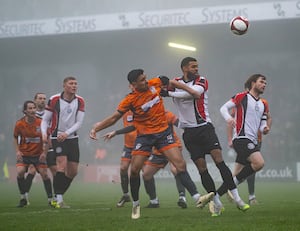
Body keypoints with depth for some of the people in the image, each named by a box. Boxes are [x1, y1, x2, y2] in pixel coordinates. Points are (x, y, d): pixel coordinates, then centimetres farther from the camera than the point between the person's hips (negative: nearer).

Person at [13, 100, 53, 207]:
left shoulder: (41, 122, -13)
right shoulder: (19, 124, -10)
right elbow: (15, 138, 6)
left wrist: (44, 152, -11)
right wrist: (17, 151, -5)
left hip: (38, 154, 0)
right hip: (24, 154, 0)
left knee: (44, 174, -8)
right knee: (20, 172, -18)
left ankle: (50, 199, 5)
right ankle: (23, 198, -3)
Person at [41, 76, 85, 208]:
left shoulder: (80, 101, 2)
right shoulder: (54, 100, -6)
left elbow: (79, 122, -2)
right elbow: (45, 119, 0)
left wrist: (66, 133, -17)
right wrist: (44, 134, -17)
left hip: (72, 138, 5)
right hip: (57, 137, -5)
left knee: (73, 171, 4)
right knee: (62, 163, -23)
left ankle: (57, 198, 19)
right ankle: (59, 199, -23)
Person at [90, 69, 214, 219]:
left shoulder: (155, 84, -4)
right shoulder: (130, 100, -11)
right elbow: (114, 118, -4)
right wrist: (96, 128, -15)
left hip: (163, 132, 2)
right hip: (144, 136, -2)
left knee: (180, 165, -11)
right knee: (134, 170, -6)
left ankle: (197, 198, -15)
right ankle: (135, 204, 15)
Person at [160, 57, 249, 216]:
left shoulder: (201, 81, 2)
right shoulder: (175, 82, 9)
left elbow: (195, 92, -17)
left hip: (205, 127, -2)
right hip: (189, 133, 2)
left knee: (219, 160, -14)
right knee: (202, 169, -2)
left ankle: (237, 198, -13)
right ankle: (217, 203, 4)